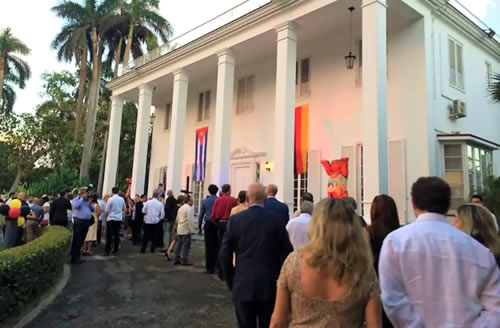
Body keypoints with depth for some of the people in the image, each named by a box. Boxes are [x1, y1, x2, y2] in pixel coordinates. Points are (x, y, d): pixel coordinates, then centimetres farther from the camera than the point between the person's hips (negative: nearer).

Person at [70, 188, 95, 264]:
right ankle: (74, 258, 0)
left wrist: (90, 202, 2)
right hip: (78, 221, -6)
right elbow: (76, 206, -22)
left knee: (81, 240, 12)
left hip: (87, 222, 6)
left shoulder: (87, 200, 18)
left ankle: (77, 257, 21)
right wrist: (82, 198, -11)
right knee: (76, 240, -5)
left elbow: (93, 209, 15)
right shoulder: (75, 200, 1)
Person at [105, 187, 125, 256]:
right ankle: (115, 250, 14)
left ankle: (107, 251, 1)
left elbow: (107, 210, -9)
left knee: (109, 235, 0)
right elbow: (124, 209, 15)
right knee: (117, 235, 10)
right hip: (119, 219, 4)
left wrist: (106, 215, 10)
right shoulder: (122, 199, 1)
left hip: (111, 219, -4)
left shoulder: (110, 199, -12)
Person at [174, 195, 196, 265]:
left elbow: (177, 219, 19)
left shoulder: (181, 208, 16)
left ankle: (177, 259, 17)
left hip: (179, 229, 9)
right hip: (186, 230, -9)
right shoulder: (189, 208, -13)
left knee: (179, 244, 12)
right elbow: (189, 220, -19)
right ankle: (184, 260, -4)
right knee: (186, 245, -5)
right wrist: (192, 230, -15)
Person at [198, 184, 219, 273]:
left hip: (208, 225, 0)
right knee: (217, 246, 7)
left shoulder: (205, 201, 3)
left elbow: (201, 215, 5)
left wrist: (199, 227, 11)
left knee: (209, 247, 2)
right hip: (218, 225, 0)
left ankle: (209, 268, 5)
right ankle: (216, 265, 11)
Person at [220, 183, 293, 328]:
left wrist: (231, 282, 9)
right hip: (270, 285, 0)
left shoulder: (236, 219, -4)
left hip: (243, 285, 0)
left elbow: (225, 254, -3)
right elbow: (287, 251, -3)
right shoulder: (275, 218, -6)